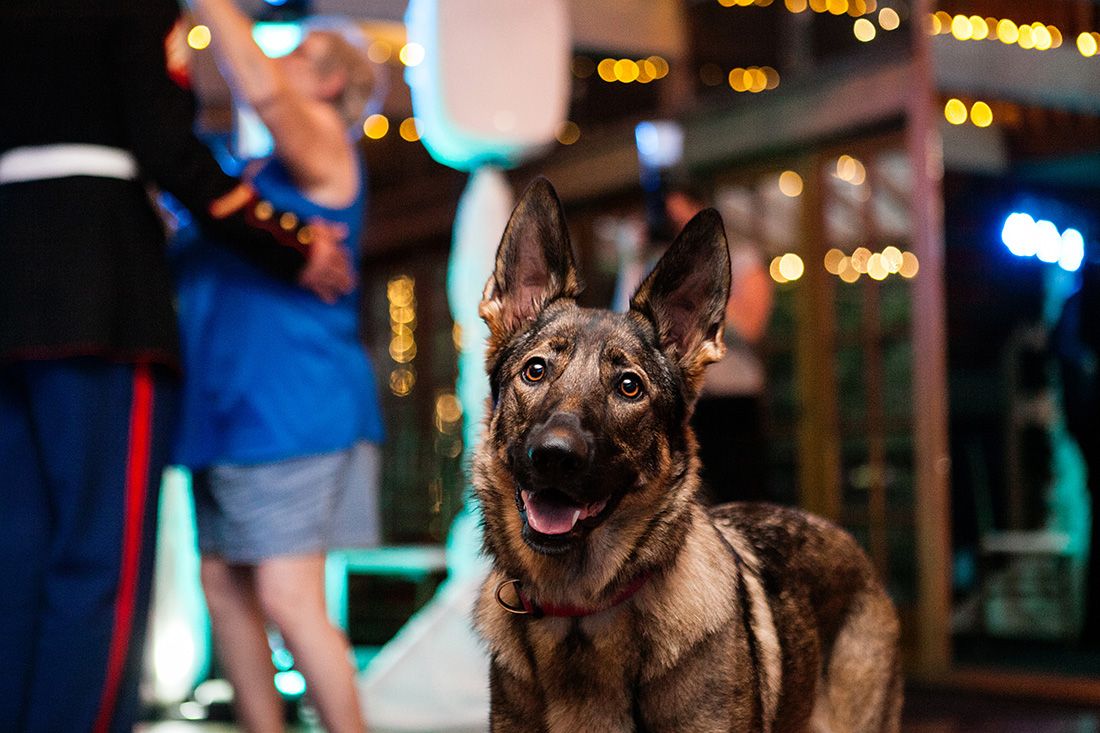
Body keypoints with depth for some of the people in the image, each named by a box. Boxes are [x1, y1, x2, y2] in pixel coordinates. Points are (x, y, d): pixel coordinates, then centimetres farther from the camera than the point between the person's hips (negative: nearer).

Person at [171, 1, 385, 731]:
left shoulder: (324, 148, -3)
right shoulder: (253, 176, 21)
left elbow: (260, 87, -21)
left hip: (295, 408, -9)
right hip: (229, 408, 9)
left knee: (288, 597, -11)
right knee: (226, 586, 8)